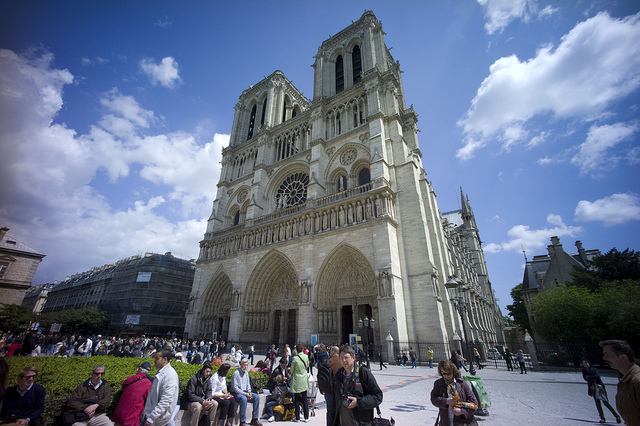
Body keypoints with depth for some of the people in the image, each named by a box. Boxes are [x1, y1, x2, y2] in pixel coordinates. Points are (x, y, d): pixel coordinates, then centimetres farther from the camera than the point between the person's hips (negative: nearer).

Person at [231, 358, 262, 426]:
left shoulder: (246, 372, 9)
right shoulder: (236, 373, -15)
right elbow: (235, 387, -18)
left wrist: (249, 392, -4)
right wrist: (245, 394, -20)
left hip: (245, 392, 7)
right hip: (237, 393, -7)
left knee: (256, 397, -14)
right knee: (244, 399, -37)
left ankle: (254, 419, -6)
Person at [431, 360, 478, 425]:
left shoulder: (463, 384, -6)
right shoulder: (438, 384, -1)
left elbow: (474, 404, -3)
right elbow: (433, 399, -9)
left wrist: (462, 411, -15)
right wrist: (446, 401, -24)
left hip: (462, 421, -1)